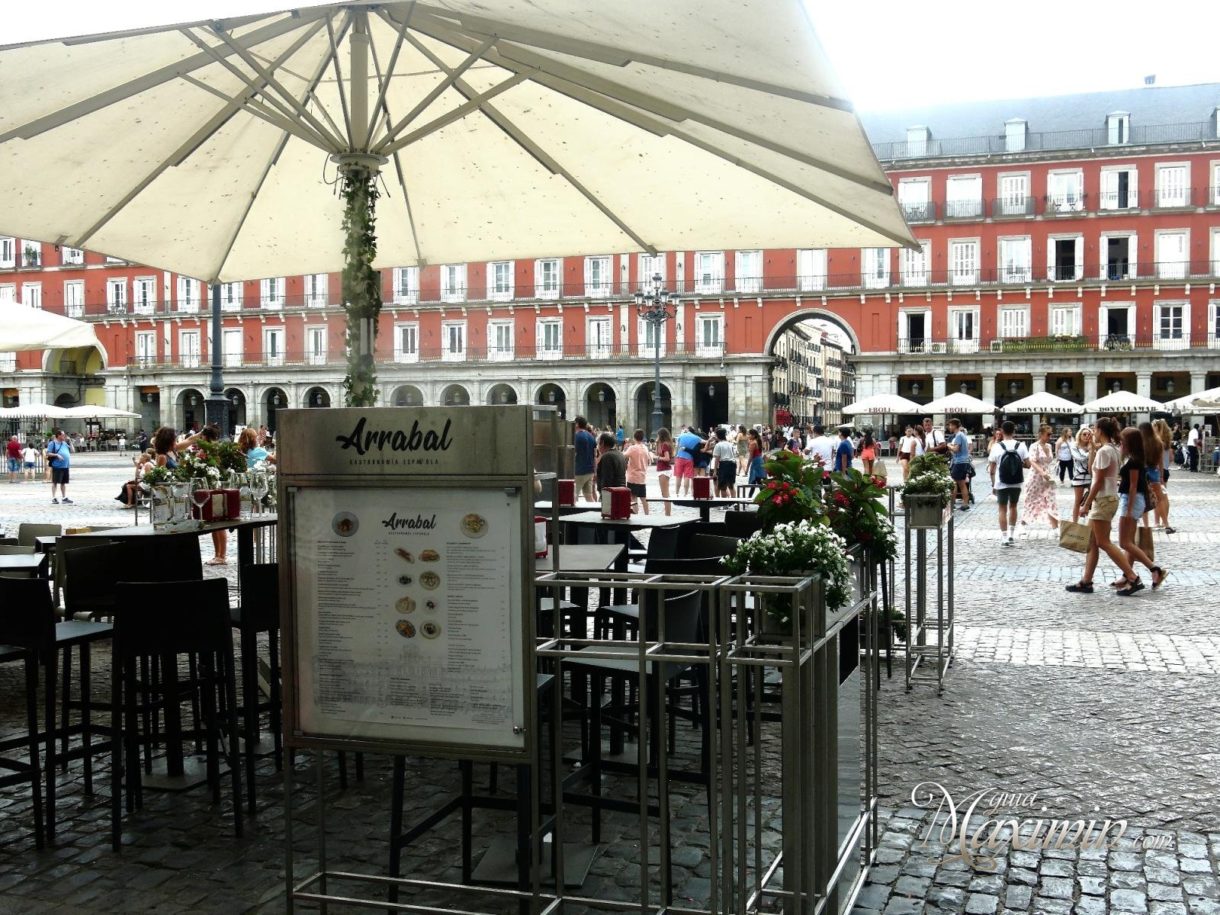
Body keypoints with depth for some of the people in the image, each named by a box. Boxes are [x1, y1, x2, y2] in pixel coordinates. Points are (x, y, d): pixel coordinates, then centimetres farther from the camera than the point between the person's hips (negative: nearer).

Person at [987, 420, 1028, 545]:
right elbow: (1027, 464, -6)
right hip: (1016, 483, 2)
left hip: (1001, 484, -2)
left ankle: (1004, 537, 3)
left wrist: (993, 483, 5)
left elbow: (992, 468, -7)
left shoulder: (997, 447, -10)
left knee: (1003, 509, 6)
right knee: (1013, 507, 20)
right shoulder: (1021, 446, -5)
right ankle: (1011, 534, 23)